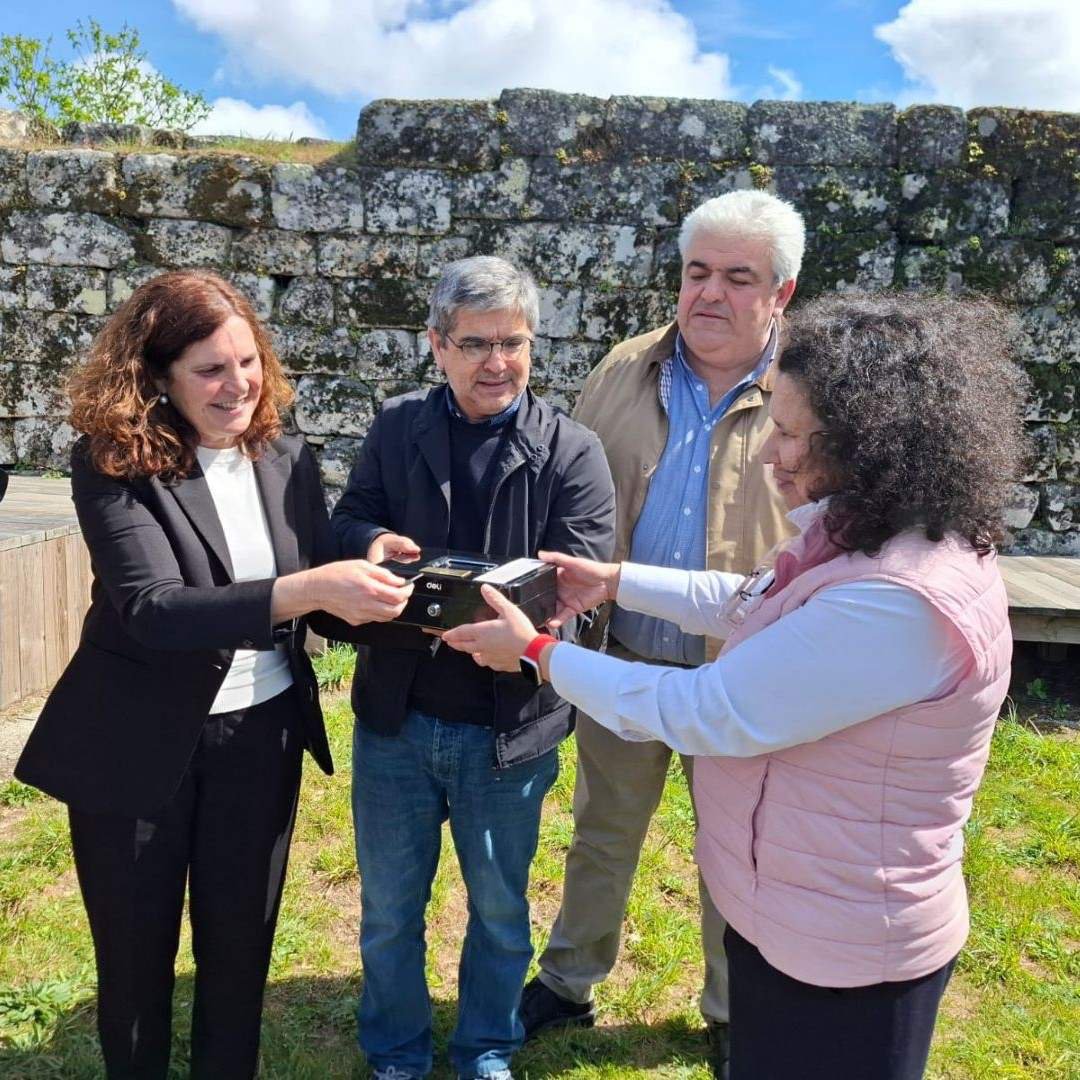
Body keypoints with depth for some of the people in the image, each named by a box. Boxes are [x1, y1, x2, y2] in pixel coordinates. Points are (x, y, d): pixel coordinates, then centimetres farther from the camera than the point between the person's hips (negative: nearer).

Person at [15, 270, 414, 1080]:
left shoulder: (288, 460, -2)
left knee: (241, 945, 19)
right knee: (136, 956, 17)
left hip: (261, 738, 3)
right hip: (137, 745, -3)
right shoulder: (113, 465, -16)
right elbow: (152, 609, -29)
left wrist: (374, 585, -23)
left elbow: (328, 605, 0)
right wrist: (308, 589, -40)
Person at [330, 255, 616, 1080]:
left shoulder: (571, 451, -9)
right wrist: (371, 544, -23)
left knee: (499, 909, 19)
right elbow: (348, 522, 2)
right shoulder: (396, 427, 0)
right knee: (388, 906, 19)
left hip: (508, 723, -2)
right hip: (396, 714, 2)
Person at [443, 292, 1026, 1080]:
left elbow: (702, 713, -29)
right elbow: (749, 604, 14)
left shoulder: (899, 602, -35)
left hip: (843, 948, -9)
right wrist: (615, 581, 11)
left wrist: (538, 652, -18)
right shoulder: (868, 532, -3)